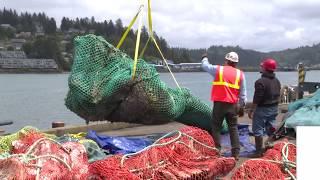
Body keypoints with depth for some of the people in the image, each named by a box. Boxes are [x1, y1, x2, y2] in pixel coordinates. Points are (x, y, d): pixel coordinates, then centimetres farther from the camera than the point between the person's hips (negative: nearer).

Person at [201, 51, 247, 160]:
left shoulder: (218, 69, 0)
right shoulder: (240, 74, 7)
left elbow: (205, 66, 17)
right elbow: (243, 93, 8)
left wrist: (204, 58, 38)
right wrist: (242, 106, 15)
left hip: (219, 103, -2)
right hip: (233, 105, 2)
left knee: (216, 127, 8)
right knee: (233, 128, 8)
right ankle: (236, 153, 7)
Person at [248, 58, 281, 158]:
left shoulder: (261, 82, -21)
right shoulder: (277, 81, 7)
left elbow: (257, 98, -21)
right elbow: (278, 96, 14)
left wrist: (251, 110, -13)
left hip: (262, 109, -8)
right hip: (274, 108, 8)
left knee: (258, 130, 0)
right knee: (271, 129, 19)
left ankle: (259, 151, 2)